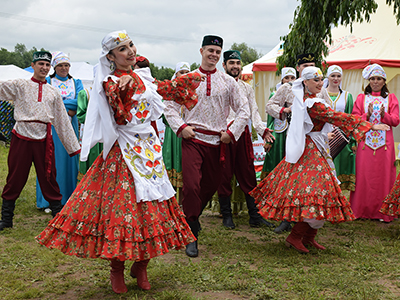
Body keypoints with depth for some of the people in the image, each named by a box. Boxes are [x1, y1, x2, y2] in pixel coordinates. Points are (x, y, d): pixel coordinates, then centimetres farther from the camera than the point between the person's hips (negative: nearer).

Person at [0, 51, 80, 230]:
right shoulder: (20, 85, 6)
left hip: (43, 140, 2)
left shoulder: (53, 92, 14)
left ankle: (58, 215, 17)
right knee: (15, 179, 4)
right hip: (21, 137, -2)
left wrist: (74, 146, 15)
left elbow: (62, 121, 16)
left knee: (48, 179, 4)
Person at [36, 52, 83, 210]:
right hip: (52, 126, -3)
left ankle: (69, 196, 14)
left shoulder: (76, 82, 12)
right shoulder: (47, 82, 4)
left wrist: (60, 103, -12)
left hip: (71, 125, 3)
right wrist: (67, 109, -13)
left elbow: (80, 101, -5)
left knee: (70, 158, 4)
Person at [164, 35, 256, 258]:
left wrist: (231, 132, -1)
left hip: (217, 141, 3)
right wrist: (181, 127, -6)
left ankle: (192, 216, 39)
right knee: (192, 185, -14)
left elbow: (244, 110, 10)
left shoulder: (228, 82, 8)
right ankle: (192, 236, -3)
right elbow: (171, 107, 9)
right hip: (192, 139, -2)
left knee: (212, 185, 11)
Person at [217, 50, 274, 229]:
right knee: (224, 176, 2)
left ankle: (255, 216, 10)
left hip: (243, 135, 4)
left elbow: (253, 112, 14)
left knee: (248, 175, 4)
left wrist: (263, 130, -2)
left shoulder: (246, 88, 17)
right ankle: (227, 216, 13)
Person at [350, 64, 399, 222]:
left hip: (384, 143, 0)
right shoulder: (361, 98, 11)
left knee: (384, 175, 0)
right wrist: (367, 115, -14)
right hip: (365, 142, 0)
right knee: (363, 175, -2)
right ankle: (361, 210, 7)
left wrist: (384, 115, -14)